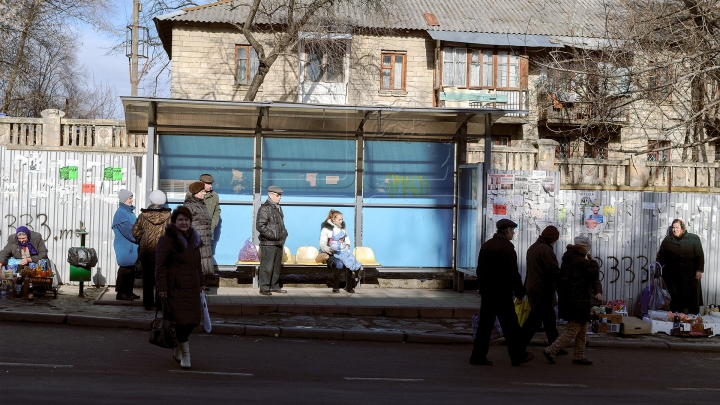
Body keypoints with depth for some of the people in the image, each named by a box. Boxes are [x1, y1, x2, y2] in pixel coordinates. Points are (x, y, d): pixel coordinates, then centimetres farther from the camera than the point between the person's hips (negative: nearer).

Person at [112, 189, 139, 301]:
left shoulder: (129, 211, 16)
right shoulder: (121, 213, -12)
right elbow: (128, 230, -18)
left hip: (131, 246, 9)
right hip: (124, 246, -9)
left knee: (131, 269, 12)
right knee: (125, 269, -7)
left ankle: (128, 292, 18)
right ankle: (121, 293, -1)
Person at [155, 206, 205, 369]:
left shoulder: (193, 239, 16)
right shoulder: (167, 240, -7)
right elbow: (160, 265, -11)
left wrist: (201, 282, 20)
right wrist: (162, 287, -16)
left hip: (192, 288, 7)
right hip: (175, 288, -7)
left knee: (193, 320, 8)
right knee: (182, 319, -10)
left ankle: (177, 347, 30)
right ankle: (185, 354, 2)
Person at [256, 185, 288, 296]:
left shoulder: (278, 208, 16)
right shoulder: (265, 208, -11)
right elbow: (260, 226, -17)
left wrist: (284, 234, 13)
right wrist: (272, 235, -19)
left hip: (278, 242, 9)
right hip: (268, 243, -9)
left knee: (277, 266, 15)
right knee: (267, 266, -7)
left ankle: (274, 286, 25)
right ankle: (264, 288, -1)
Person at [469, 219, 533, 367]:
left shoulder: (486, 245, 10)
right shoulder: (507, 246, -13)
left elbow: (480, 269, 15)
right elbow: (513, 272, -14)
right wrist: (519, 292, -7)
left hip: (486, 291, 7)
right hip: (502, 292, -7)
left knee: (485, 324, 8)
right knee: (510, 324, 4)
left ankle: (478, 356, 6)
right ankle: (518, 356, 12)